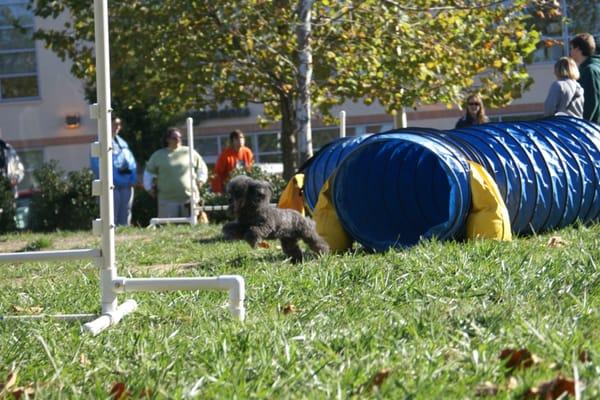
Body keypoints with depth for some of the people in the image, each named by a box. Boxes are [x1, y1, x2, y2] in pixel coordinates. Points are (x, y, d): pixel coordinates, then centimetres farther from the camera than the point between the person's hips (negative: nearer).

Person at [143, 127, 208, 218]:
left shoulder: (189, 152, 10)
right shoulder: (158, 155, 9)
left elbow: (201, 166, 22)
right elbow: (148, 172, 20)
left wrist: (200, 180, 10)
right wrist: (149, 187, 13)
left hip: (189, 199, 1)